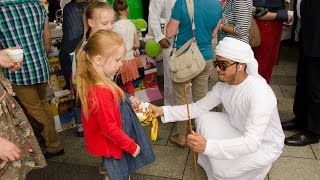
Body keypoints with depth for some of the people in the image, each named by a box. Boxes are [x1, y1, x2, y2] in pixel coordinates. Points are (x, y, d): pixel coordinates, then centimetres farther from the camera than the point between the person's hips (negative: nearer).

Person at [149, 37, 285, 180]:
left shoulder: (259, 93, -35)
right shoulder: (224, 84, -12)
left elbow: (252, 143, -40)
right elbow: (199, 107, -7)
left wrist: (207, 146, -51)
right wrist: (163, 110, -18)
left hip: (264, 144, -6)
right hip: (238, 130, 7)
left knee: (222, 168, -23)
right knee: (203, 119, -9)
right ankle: (210, 162, 11)